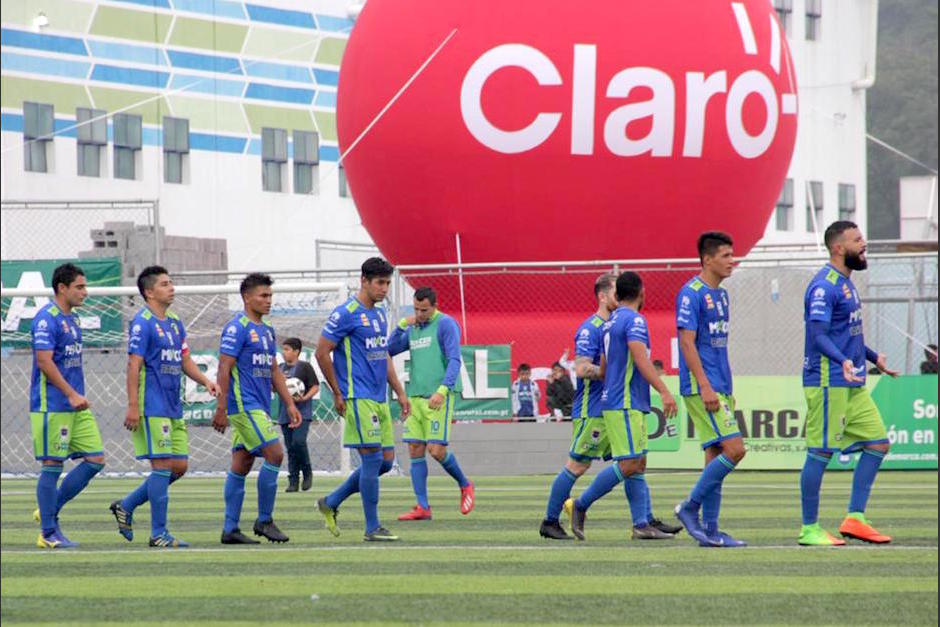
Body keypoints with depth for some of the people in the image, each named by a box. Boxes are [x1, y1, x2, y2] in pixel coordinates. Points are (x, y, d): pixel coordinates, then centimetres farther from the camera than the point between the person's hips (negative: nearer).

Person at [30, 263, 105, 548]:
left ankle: (49, 511, 14)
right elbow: (44, 361, -20)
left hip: (76, 407, 9)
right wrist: (72, 394, -22)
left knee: (95, 459, 4)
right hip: (52, 406, -9)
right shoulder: (46, 319, -13)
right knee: (52, 466, -4)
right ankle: (49, 533, 3)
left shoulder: (71, 319, 16)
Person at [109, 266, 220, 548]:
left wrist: (205, 380, 2)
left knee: (179, 466, 8)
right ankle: (159, 534, -3)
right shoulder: (142, 323, -9)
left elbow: (185, 361, 21)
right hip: (152, 406, -9)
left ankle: (126, 506, 19)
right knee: (163, 465, -8)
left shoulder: (175, 323, 16)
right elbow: (134, 365, -14)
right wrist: (133, 406, -19)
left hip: (173, 407, 9)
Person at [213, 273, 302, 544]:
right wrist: (221, 409, -18)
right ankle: (264, 520, -5)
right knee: (275, 454, -13)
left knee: (241, 465, 8)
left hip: (259, 407, 9)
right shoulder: (237, 328, -10)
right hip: (244, 405, -9)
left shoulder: (267, 330, 17)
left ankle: (230, 529, 9)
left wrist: (290, 404, 18)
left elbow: (274, 371, 23)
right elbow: (224, 369, -14)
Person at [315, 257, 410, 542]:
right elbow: (322, 352, -10)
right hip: (359, 398, -9)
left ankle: (331, 503, 19)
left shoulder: (379, 314, 16)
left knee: (385, 461, 7)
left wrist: (400, 392, 20)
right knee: (373, 459, -9)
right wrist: (338, 394, -8)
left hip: (380, 400, 9)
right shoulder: (346, 314, -10)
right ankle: (372, 527, -2)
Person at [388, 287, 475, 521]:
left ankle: (465, 485, 13)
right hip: (415, 397, 7)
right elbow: (389, 350, 16)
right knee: (415, 451, 1)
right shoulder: (412, 329, 17)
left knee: (436, 450, -12)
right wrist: (401, 325, 3)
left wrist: (442, 390, -24)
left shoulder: (445, 324, -5)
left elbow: (454, 360, -13)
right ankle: (423, 507, 3)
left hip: (438, 398, -7)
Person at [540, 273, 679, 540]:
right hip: (592, 412, -9)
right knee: (578, 466, -4)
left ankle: (646, 520, 1)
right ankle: (550, 522, 6)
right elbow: (582, 369, -21)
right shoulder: (590, 328, -12)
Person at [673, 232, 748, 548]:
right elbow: (687, 342, -16)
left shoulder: (721, 294, 16)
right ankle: (690, 508, -4)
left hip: (718, 388, 9)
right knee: (734, 449, -14)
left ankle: (710, 530, 8)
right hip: (701, 387, -9)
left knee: (716, 456, 6)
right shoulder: (691, 293, -11)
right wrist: (705, 387, -21)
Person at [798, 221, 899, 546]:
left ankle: (855, 519, 8)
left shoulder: (845, 283, 16)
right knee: (820, 452, -5)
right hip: (828, 383, -10)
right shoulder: (824, 286, -15)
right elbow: (818, 334, -25)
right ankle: (809, 529, 1)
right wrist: (843, 362, -39)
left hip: (853, 384, 10)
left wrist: (873, 357, 36)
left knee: (877, 443, 6)